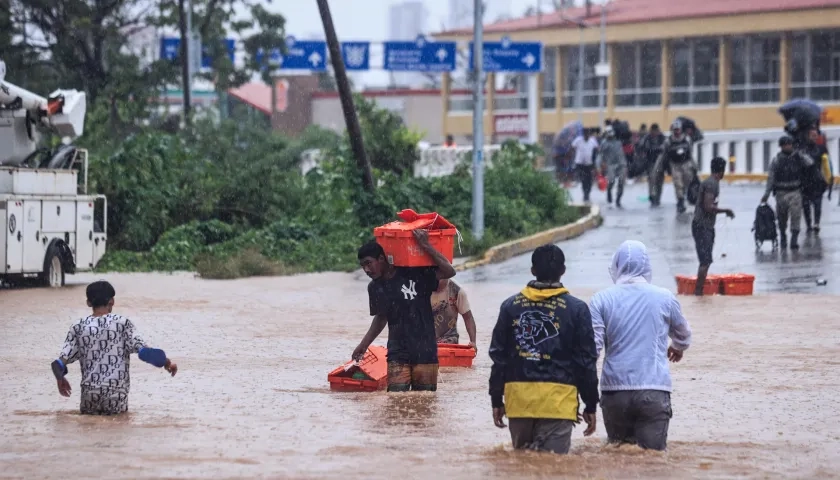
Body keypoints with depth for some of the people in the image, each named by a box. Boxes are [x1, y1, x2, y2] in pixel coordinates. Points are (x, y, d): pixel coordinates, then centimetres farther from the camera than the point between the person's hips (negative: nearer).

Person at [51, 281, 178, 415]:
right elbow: (144, 351, -9)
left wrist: (60, 379, 19)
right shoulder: (122, 323, -1)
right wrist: (166, 362, 4)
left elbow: (60, 363, 1)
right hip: (116, 395, -2)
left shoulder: (78, 327, 5)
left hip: (90, 393, 2)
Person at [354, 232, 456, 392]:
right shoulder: (375, 288, 6)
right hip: (397, 354, 3)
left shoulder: (414, 275, -8)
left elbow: (449, 272, -17)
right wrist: (364, 344, 21)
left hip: (424, 351, -3)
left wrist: (426, 247, -22)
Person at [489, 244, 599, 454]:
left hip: (518, 398, 3)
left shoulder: (511, 306, 7)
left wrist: (496, 399, 16)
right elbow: (586, 360, 1)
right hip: (557, 400, -3)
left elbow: (498, 355, 9)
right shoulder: (576, 309, -1)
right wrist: (591, 405, 8)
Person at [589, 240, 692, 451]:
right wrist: (678, 348, 47)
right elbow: (683, 335, 25)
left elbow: (591, 347, -5)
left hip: (614, 392, 1)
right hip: (654, 392, -1)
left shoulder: (601, 299, 2)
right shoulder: (665, 298, 6)